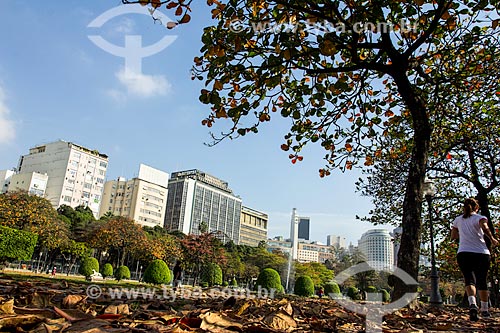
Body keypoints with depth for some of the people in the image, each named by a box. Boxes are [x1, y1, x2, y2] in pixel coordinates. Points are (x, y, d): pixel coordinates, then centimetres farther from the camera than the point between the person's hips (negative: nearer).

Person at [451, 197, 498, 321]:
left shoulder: (458, 220, 12)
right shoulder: (479, 218, 1)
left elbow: (453, 236, 21)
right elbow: (484, 227, -22)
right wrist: (492, 239, -9)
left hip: (463, 254, 1)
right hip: (481, 253, -1)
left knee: (469, 280, 0)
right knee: (481, 281, 14)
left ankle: (472, 303, -26)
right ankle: (484, 310, 25)